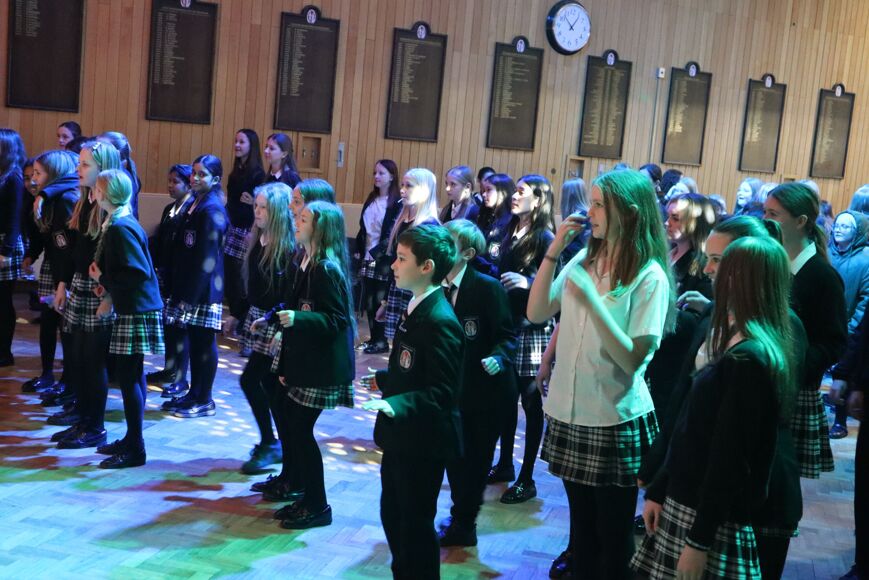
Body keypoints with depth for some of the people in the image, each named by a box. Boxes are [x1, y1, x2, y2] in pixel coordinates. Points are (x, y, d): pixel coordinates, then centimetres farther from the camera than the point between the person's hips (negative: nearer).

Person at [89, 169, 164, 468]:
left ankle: (135, 450, 3)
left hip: (136, 312, -10)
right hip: (132, 309, 10)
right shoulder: (118, 223, 13)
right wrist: (109, 295, 8)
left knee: (128, 377, -5)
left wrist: (103, 279, -12)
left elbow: (138, 272, -24)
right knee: (133, 375, 16)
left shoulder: (121, 228, -18)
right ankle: (132, 439, 27)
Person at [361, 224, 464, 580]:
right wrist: (383, 380, 24)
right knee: (392, 515, 20)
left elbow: (441, 390, -26)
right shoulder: (416, 308, 7)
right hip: (400, 436, 10)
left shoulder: (439, 321, -23)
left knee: (416, 523, 5)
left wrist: (395, 405, -35)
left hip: (423, 442, -10)